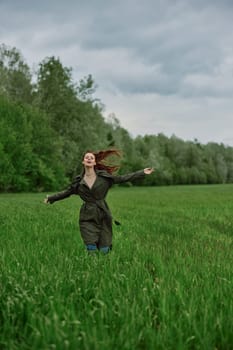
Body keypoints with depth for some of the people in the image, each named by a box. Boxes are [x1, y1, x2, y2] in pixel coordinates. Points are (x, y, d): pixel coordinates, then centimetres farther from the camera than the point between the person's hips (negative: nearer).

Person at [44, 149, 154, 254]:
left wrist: (143, 173, 1)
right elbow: (66, 192, 19)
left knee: (104, 250, -1)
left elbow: (124, 178, 4)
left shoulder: (104, 176, 1)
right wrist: (50, 198, 25)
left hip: (103, 215, 0)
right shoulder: (79, 181, 5)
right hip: (87, 218, 0)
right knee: (91, 249, -7)